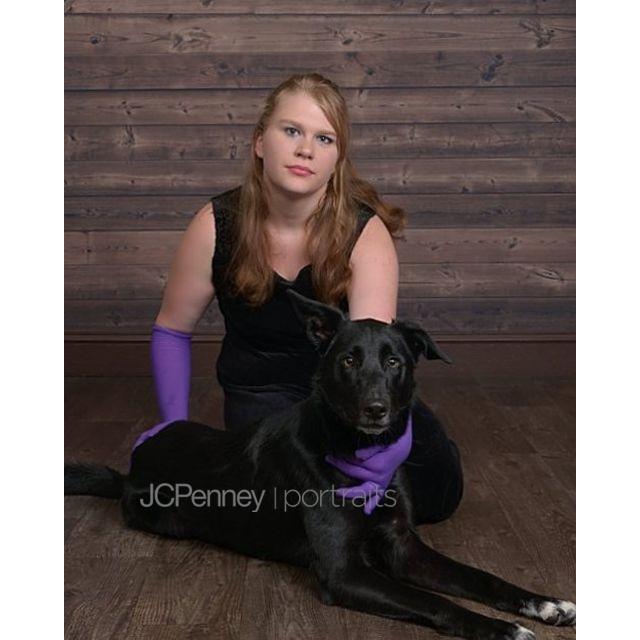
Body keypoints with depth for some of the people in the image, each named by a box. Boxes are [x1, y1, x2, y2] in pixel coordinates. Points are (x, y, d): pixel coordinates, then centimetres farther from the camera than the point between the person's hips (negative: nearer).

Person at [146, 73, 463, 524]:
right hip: (262, 389, 0)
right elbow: (172, 329, -2)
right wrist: (175, 424, -8)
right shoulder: (217, 226, -18)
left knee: (439, 486, -14)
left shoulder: (366, 233, -23)